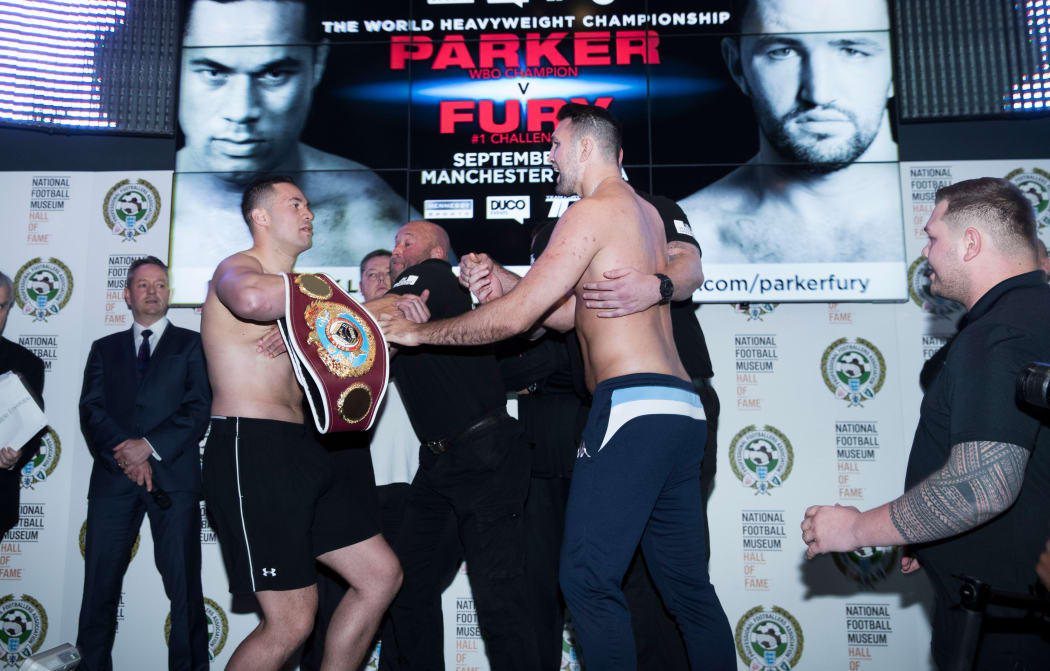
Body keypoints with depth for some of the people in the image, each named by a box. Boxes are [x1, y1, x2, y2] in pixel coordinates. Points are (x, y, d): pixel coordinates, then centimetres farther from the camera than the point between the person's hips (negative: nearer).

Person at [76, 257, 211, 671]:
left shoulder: (191, 344, 11)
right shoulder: (105, 349, 19)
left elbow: (199, 409, 0)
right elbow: (91, 411, 6)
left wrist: (150, 445, -11)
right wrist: (126, 455, -9)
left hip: (174, 476, -2)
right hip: (113, 477, 3)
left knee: (184, 586, -2)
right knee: (99, 585, 4)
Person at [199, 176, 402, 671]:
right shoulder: (238, 267, -4)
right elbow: (251, 298, -31)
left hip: (302, 452, 9)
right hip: (251, 449, -9)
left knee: (381, 576, 10)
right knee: (291, 622, -8)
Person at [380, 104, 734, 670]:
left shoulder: (594, 210, -5)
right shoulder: (646, 213, 24)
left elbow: (516, 315, -9)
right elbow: (568, 314, 24)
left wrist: (419, 332, 2)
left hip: (632, 406, -10)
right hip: (682, 409, 10)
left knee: (587, 579, -6)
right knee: (687, 586, 14)